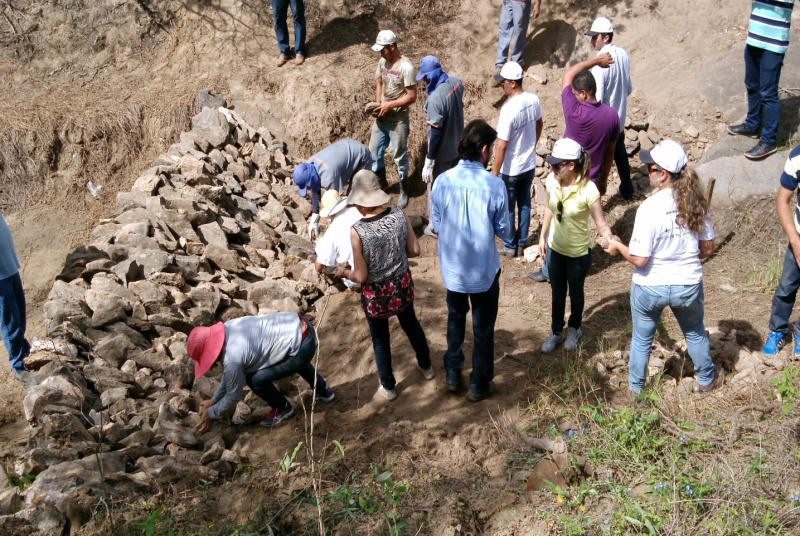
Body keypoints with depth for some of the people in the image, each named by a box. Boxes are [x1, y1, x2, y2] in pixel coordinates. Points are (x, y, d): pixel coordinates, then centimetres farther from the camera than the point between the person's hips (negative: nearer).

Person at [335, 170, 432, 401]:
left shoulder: (357, 231, -28)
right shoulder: (399, 215, -16)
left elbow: (361, 276, -21)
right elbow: (414, 251, -5)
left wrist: (343, 272, 0)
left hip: (376, 294, -4)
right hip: (402, 285, 4)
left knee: (380, 340, 21)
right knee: (411, 325, 32)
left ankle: (388, 387, 41)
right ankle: (426, 366, 55)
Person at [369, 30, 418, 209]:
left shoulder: (406, 67, -21)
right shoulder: (382, 62, 1)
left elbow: (412, 96, -20)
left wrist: (389, 104, -21)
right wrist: (378, 103, -3)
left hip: (398, 121, -7)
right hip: (381, 118, 7)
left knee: (400, 156, 8)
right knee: (374, 152, 16)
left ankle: (403, 189, 26)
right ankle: (381, 181, 38)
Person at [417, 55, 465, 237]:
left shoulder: (435, 99, -33)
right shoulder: (456, 81, -8)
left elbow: (436, 134, -28)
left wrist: (428, 163, -21)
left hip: (442, 152, -8)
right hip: (458, 145, 8)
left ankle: (435, 227, 28)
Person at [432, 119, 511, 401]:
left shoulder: (443, 181, -11)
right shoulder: (494, 185, -19)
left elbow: (437, 225, 0)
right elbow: (504, 232, -9)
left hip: (453, 268, 3)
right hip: (484, 270, -3)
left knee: (455, 319, 25)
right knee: (483, 328, 15)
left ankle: (453, 375, 38)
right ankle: (479, 385, 29)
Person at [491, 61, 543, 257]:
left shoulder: (509, 109, -29)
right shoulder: (534, 99, -6)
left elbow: (502, 146, -25)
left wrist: (494, 173, -16)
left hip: (511, 169, -7)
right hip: (529, 165, 7)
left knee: (508, 209, 11)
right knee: (525, 204, 20)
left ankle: (510, 246, 25)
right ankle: (522, 243, 33)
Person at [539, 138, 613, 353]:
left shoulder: (588, 190, -29)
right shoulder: (552, 181, -14)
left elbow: (601, 223, -24)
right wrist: (542, 237, 8)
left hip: (578, 253, -4)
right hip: (555, 248, 4)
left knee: (575, 293, 20)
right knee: (557, 293, 20)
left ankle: (574, 329, 46)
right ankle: (556, 332, 41)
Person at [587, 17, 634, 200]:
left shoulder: (600, 63, -28)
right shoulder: (623, 55, -4)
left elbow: (596, 100, -27)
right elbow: (629, 88, 7)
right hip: (619, 118, 8)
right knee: (620, 153, 26)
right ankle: (627, 190, 42)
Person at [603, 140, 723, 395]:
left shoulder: (649, 208, -26)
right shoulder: (697, 202, -11)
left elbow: (639, 259, -23)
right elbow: (707, 248, -1)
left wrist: (618, 246, -5)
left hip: (650, 287, -3)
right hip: (688, 285, 4)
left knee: (642, 340, 21)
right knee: (695, 334, 29)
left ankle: (635, 389, 38)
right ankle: (707, 380, 49)